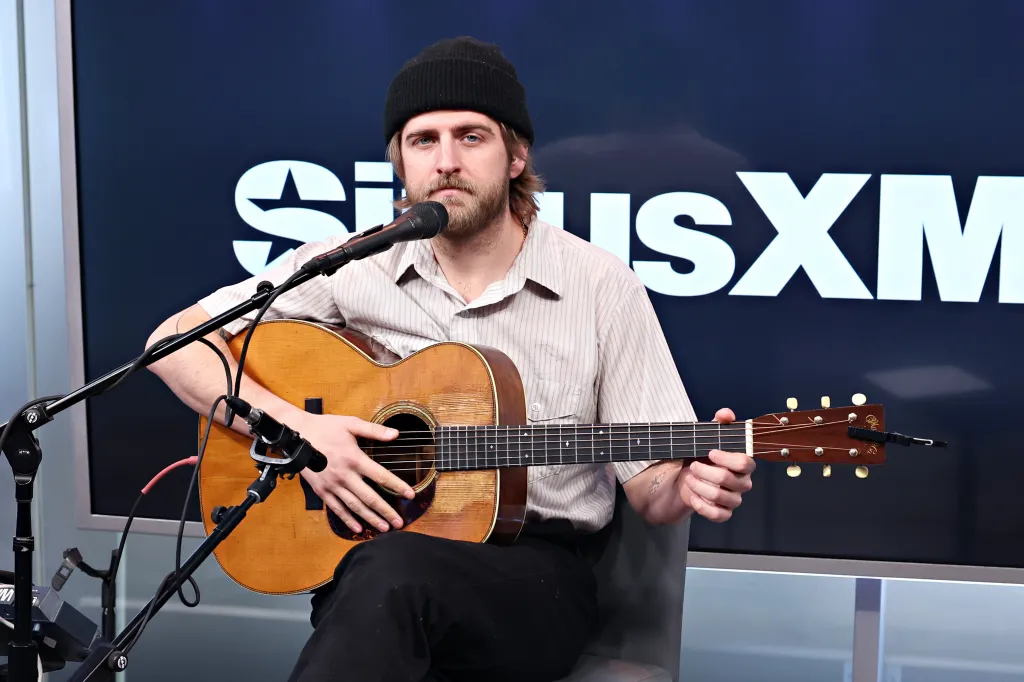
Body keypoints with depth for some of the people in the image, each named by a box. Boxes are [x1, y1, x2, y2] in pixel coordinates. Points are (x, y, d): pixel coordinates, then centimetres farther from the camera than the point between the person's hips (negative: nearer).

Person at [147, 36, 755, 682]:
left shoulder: (601, 287, -3)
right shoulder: (353, 265, 0)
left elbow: (648, 483, 0)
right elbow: (175, 343, 1)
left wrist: (689, 485, -23)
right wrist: (293, 428, -13)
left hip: (537, 577, -1)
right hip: (361, 557, 1)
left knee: (393, 570, -35)